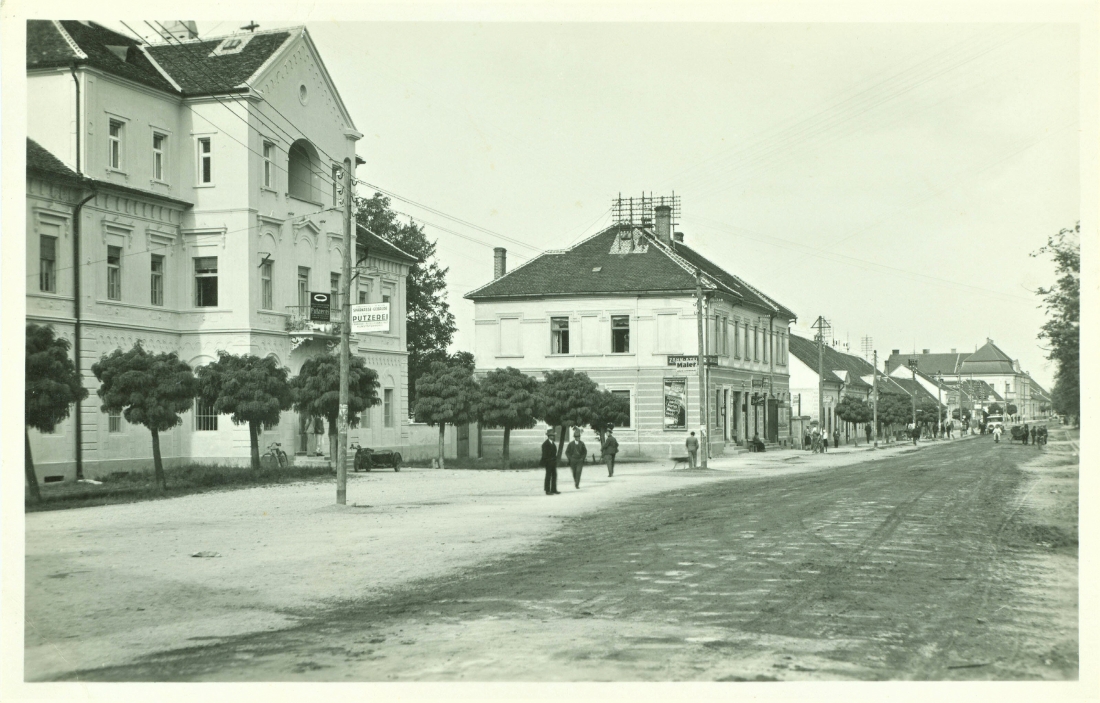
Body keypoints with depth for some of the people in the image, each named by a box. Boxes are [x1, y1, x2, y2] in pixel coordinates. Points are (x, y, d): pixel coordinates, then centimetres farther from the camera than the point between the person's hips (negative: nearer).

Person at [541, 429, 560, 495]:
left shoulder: (552, 443, 14)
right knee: (548, 476, -4)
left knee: (554, 476, 9)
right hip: (548, 462, -8)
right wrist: (544, 464, -16)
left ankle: (554, 490, 16)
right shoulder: (545, 444, -11)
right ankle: (547, 491, 0)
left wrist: (556, 462, 12)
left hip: (553, 462, 8)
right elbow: (544, 454, -13)